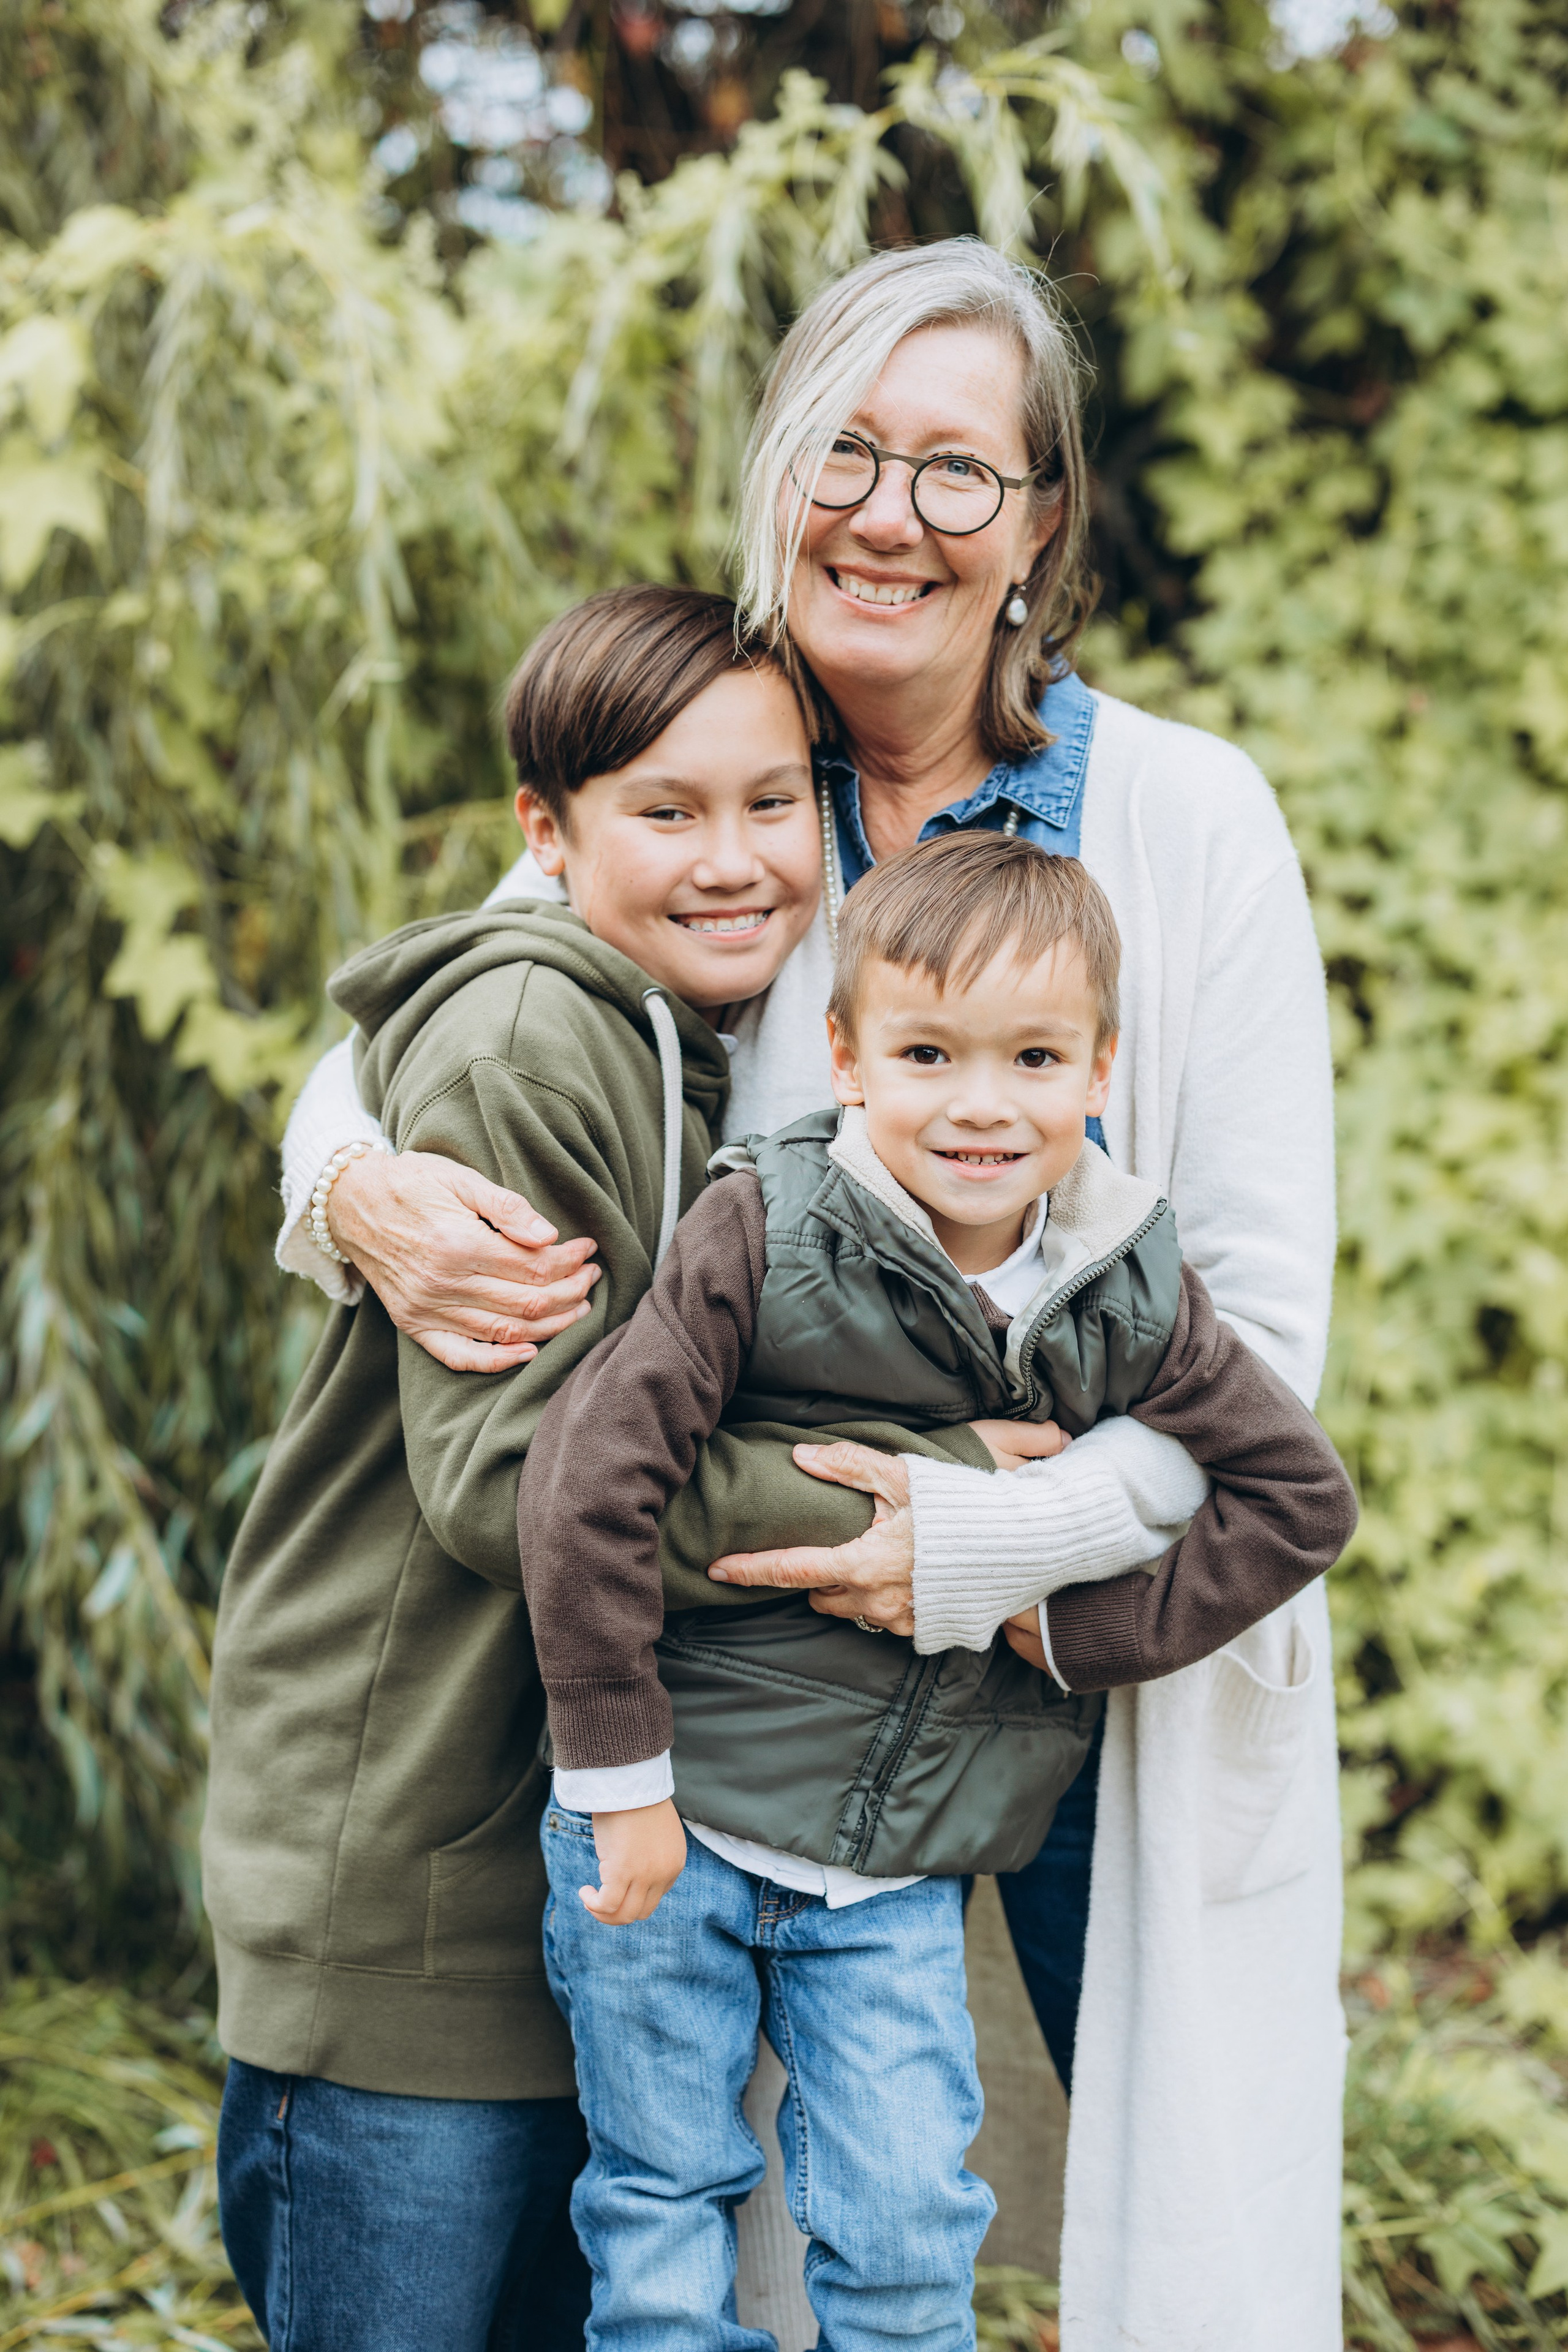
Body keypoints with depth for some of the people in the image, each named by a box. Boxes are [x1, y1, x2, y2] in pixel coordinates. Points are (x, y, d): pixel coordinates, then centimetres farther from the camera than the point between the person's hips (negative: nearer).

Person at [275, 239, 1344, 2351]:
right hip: (790, 1636, 2)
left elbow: (1262, 1311, -10)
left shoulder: (1187, 818, -8)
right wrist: (361, 1187, -20)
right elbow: (381, 1047, 4)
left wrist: (1003, 1537, -24)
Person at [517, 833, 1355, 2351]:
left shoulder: (1129, 1299, -4)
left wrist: (1083, 1628, -8)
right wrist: (620, 1771, -14)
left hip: (901, 1871, 2)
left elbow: (1301, 1495, 4)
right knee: (663, 2227, 10)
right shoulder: (764, 1232, -16)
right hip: (672, 1825, -2)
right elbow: (584, 1483, -17)